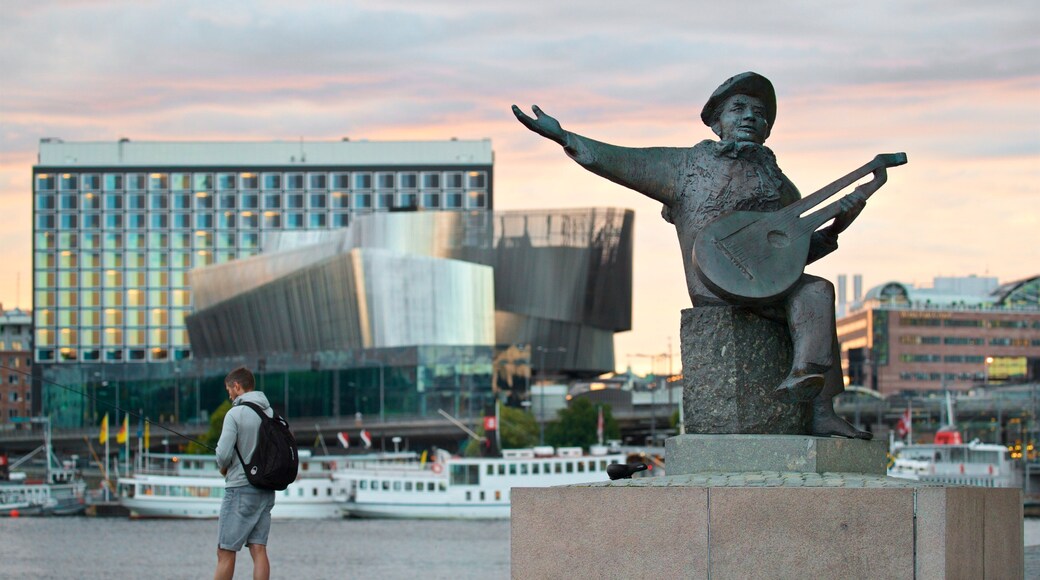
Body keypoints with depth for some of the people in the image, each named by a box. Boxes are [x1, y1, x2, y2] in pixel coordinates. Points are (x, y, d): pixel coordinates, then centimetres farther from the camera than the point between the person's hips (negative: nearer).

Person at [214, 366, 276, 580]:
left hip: (240, 489, -6)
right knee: (258, 550, 3)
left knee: (226, 552, -1)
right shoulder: (271, 413, 8)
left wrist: (224, 467, 4)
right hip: (266, 490, 6)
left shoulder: (235, 414, -11)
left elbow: (223, 453, -17)